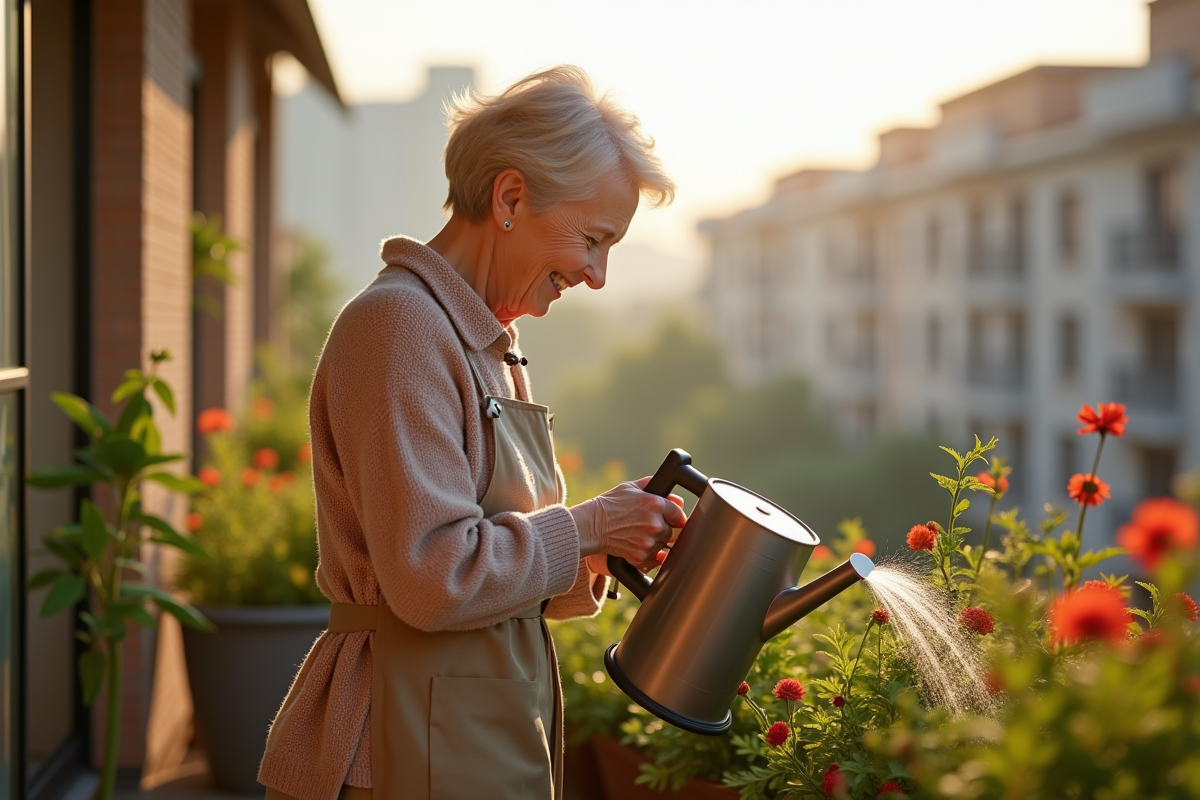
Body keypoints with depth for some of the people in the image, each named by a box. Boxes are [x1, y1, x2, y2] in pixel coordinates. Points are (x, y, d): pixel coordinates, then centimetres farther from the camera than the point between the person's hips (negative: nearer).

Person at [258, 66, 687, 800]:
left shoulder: (488, 342, 14)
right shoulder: (400, 323, -16)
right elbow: (434, 578, -23)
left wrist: (588, 559, 0)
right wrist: (582, 529, -11)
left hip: (492, 733, 9)